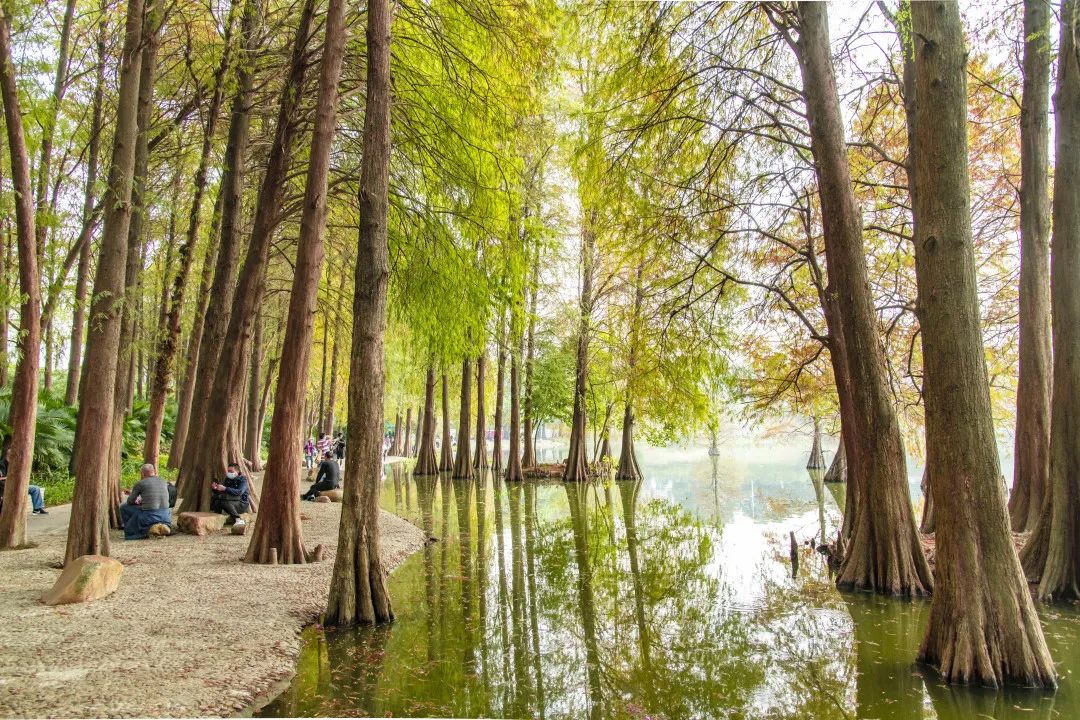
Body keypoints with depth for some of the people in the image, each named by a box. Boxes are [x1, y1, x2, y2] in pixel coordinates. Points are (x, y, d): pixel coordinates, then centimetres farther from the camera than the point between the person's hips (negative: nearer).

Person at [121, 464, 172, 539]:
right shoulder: (163, 482, 13)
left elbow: (130, 502, 10)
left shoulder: (140, 484, -1)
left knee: (124, 507, 16)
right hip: (165, 517, 4)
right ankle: (164, 525, 7)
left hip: (149, 517, -4)